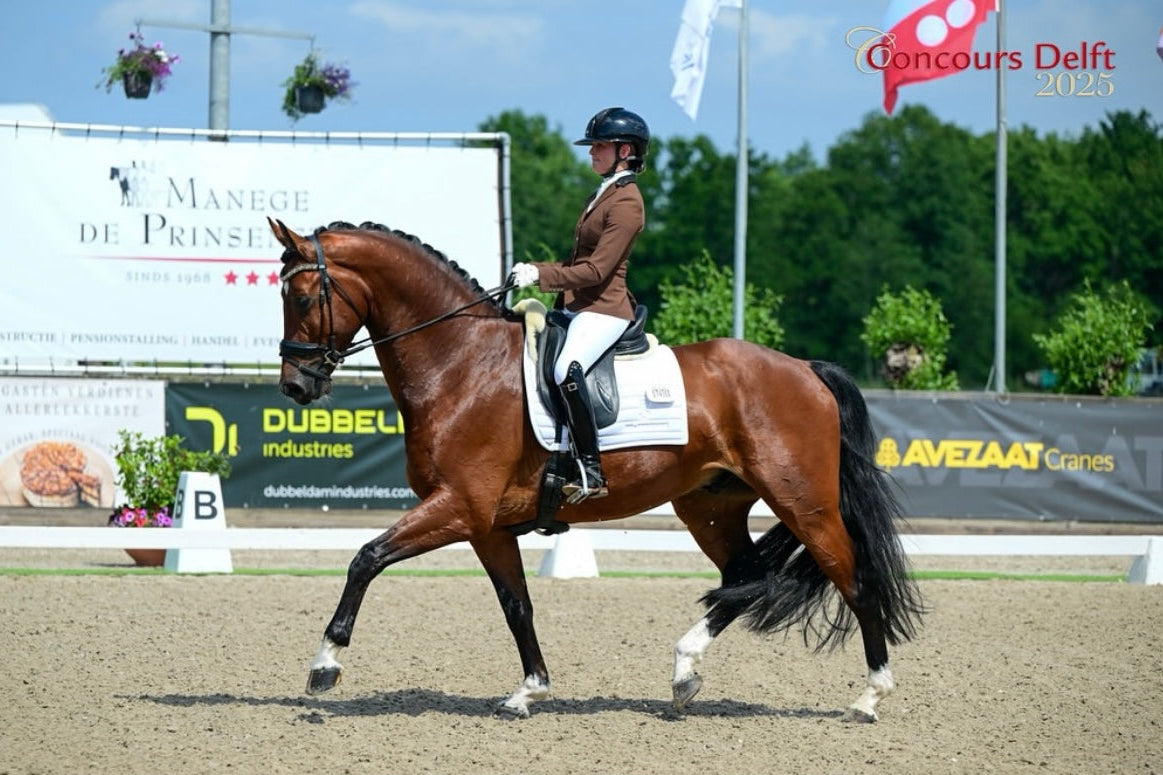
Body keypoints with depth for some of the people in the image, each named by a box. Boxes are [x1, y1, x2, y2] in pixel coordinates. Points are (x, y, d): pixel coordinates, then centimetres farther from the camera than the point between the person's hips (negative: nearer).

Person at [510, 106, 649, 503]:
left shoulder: (626, 203, -13)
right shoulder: (602, 195, 19)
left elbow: (597, 269, -19)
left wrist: (541, 275, -20)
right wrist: (537, 274, 15)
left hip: (604, 310, -11)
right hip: (577, 306, 11)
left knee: (566, 369, -35)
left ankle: (591, 472, -36)